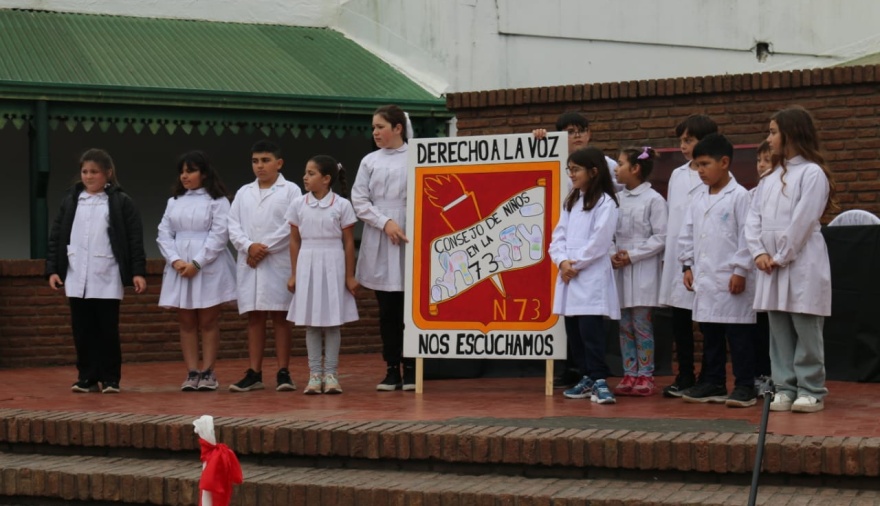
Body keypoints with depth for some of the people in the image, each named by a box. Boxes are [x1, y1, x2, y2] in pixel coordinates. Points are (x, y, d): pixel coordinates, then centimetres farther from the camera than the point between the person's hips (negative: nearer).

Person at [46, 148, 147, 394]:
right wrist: (52, 269, 4)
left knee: (108, 330, 1)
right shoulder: (70, 200, 9)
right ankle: (87, 377, 11)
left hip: (107, 278, -3)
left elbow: (135, 238, 0)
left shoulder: (121, 202, 1)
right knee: (82, 330, 4)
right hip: (76, 277, 3)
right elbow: (57, 236, 11)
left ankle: (110, 378, 8)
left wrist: (138, 271, -6)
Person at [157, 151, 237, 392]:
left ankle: (208, 372, 3)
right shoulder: (174, 201, 14)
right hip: (179, 267, 5)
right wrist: (175, 260, -8)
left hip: (209, 268, -4)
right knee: (186, 322, 3)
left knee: (208, 322, 0)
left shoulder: (217, 201, -2)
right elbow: (164, 233, 8)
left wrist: (196, 263, -15)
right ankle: (192, 373, 4)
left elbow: (219, 235, -9)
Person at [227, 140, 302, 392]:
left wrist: (265, 248, -11)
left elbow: (292, 227, -8)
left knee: (279, 316, -1)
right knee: (254, 317, 5)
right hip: (249, 263, 4)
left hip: (278, 262, -4)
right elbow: (233, 226, 7)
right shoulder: (243, 193, 14)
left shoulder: (290, 191, 1)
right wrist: (249, 246, -11)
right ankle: (254, 374, 6)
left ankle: (283, 372, 2)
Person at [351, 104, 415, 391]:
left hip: (411, 241, -3)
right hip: (379, 245, 3)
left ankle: (411, 370, 6)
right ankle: (392, 370, 11)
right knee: (387, 310, 5)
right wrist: (385, 223, -8)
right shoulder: (370, 161, 9)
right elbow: (359, 200, 5)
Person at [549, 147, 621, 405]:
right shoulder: (571, 201, 18)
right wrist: (562, 261, -6)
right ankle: (588, 378, 17)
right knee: (573, 330, 8)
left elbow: (599, 241, -13)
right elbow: (559, 234, 11)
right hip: (567, 275, 8)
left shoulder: (605, 203, -5)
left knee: (590, 328, -13)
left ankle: (599, 381, -10)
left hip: (592, 277, -8)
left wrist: (576, 264, -12)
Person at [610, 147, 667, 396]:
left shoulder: (653, 200, -7)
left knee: (642, 325, -2)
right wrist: (612, 254, -7)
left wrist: (632, 255, -14)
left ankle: (645, 376, 4)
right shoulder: (617, 199, 11)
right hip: (620, 270, 6)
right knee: (625, 326, 7)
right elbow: (609, 232, 12)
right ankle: (629, 375, 13)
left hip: (643, 271, -6)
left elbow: (660, 238, -9)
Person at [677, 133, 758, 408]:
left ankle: (744, 386, 0)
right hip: (704, 278, 7)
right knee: (709, 333, 12)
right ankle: (712, 383, 20)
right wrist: (688, 265, 9)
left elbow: (747, 236, -12)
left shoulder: (740, 196, -9)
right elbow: (687, 233, 16)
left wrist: (740, 271, -15)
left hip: (731, 279, -7)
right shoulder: (699, 198, 12)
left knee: (738, 334, -3)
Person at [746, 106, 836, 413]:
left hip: (802, 264, -7)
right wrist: (759, 252, -5)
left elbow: (803, 221, -13)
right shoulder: (770, 178, 15)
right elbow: (754, 218, 10)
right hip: (771, 265, 7)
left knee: (806, 330, -3)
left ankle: (812, 390, 2)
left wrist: (781, 258, -11)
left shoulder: (812, 173, -7)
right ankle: (786, 387, 11)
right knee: (779, 331, 7)